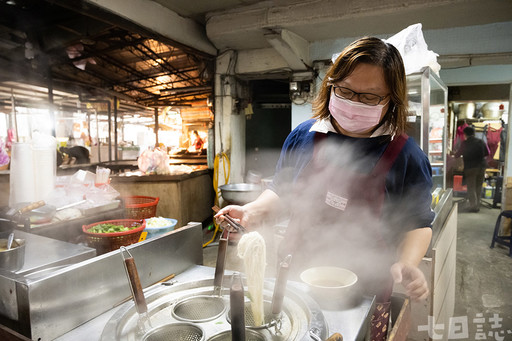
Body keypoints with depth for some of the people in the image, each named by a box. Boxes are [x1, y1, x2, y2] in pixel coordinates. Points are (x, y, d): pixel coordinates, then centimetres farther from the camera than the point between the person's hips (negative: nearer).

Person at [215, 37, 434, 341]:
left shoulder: (406, 155, -11)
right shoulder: (303, 136, -4)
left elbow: (417, 223, -1)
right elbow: (281, 192, 8)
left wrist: (408, 263, -20)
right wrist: (252, 211, -9)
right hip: (297, 279, 3)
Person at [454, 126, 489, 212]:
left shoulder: (465, 143, -7)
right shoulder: (481, 142, 4)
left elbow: (457, 155, 2)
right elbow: (487, 153, 15)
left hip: (470, 167, -4)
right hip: (481, 166, 4)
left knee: (471, 188, 2)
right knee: (478, 187, 13)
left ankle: (473, 206, -4)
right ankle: (477, 205, 17)